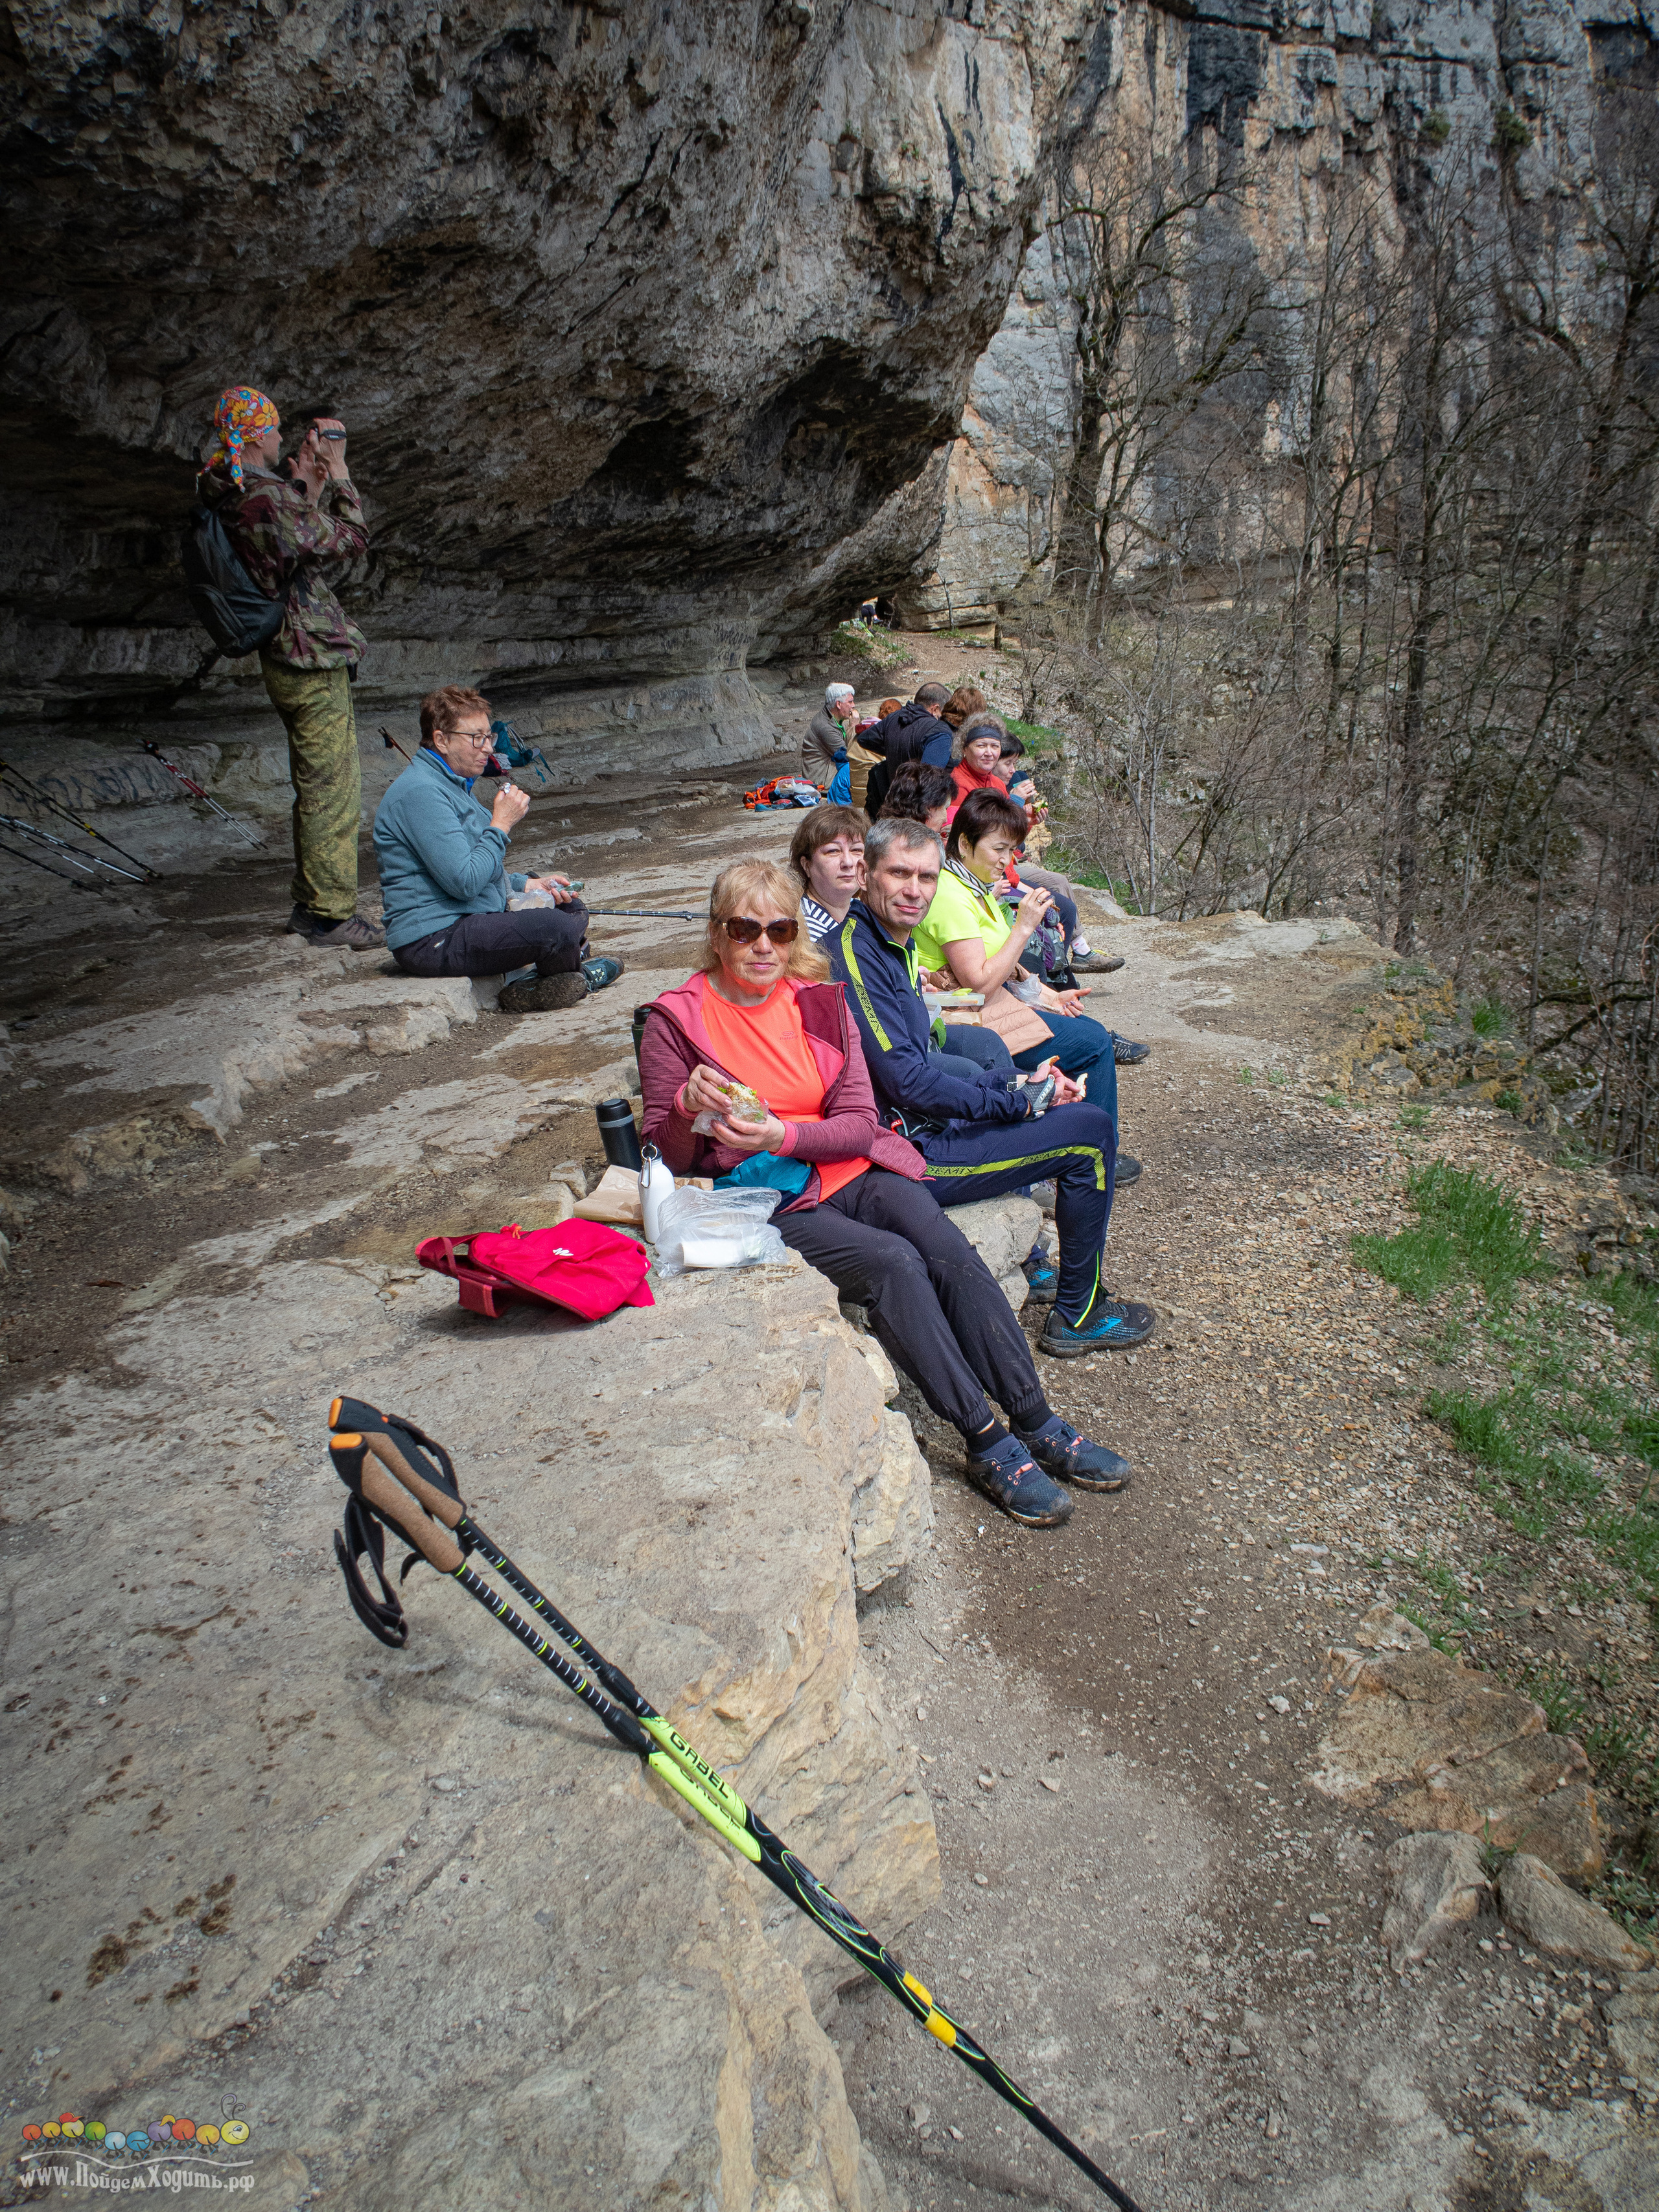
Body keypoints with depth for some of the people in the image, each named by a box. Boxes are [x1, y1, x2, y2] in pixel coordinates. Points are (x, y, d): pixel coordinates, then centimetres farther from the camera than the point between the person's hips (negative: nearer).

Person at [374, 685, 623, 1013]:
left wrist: (527, 884, 8)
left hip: (469, 920, 12)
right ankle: (576, 980, 6)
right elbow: (464, 882, -25)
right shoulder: (420, 793, -18)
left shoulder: (451, 783, 18)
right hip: (432, 940, -11)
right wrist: (501, 824, -15)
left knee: (571, 910, 15)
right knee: (555, 928, -26)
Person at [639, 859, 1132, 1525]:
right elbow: (667, 1157, -2)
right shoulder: (677, 1020, -3)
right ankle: (986, 1445, -19)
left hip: (853, 1171, 4)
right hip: (767, 1202, -4)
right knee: (893, 1263, -27)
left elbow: (859, 1124, 0)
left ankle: (1036, 1423, -16)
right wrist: (688, 1107, -24)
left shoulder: (820, 1001, 5)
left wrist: (784, 1135, -19)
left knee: (948, 1248, -23)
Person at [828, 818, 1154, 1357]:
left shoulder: (892, 945, 10)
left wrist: (1018, 1086, 4)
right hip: (909, 1151, -11)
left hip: (922, 1125, 11)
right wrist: (1020, 1101, -15)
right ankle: (1077, 1316, 7)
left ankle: (1029, 1263, 39)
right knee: (1091, 1131, -7)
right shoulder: (853, 953, -21)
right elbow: (907, 1082, -26)